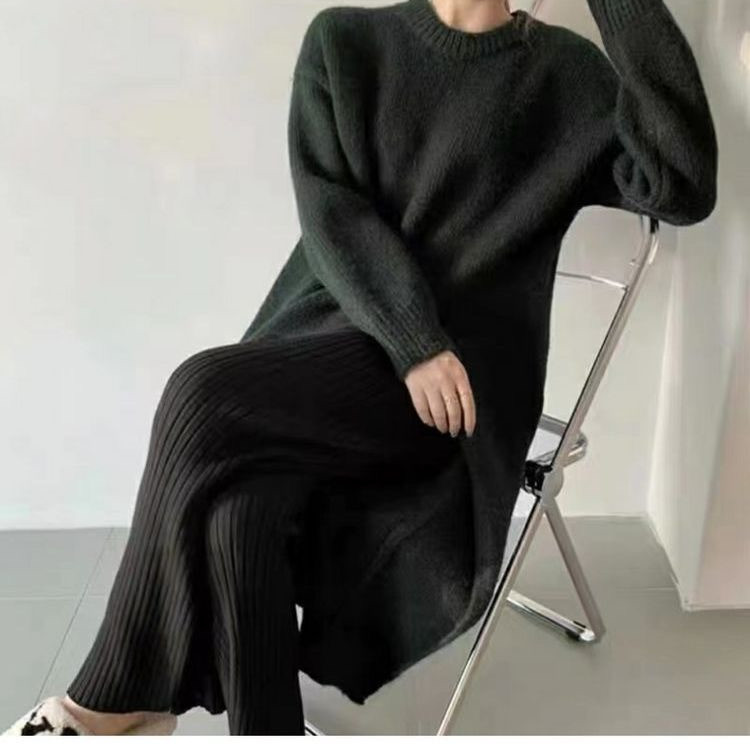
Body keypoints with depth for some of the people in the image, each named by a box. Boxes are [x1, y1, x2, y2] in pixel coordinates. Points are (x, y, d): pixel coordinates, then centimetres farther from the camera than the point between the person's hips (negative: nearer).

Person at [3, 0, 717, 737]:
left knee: (206, 396, -26)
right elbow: (330, 212, -1)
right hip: (325, 331, 3)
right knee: (237, 506, -28)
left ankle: (121, 699, -8)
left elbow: (682, 186, -11)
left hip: (464, 371, -3)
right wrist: (414, 344, -16)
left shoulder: (570, 76, 5)